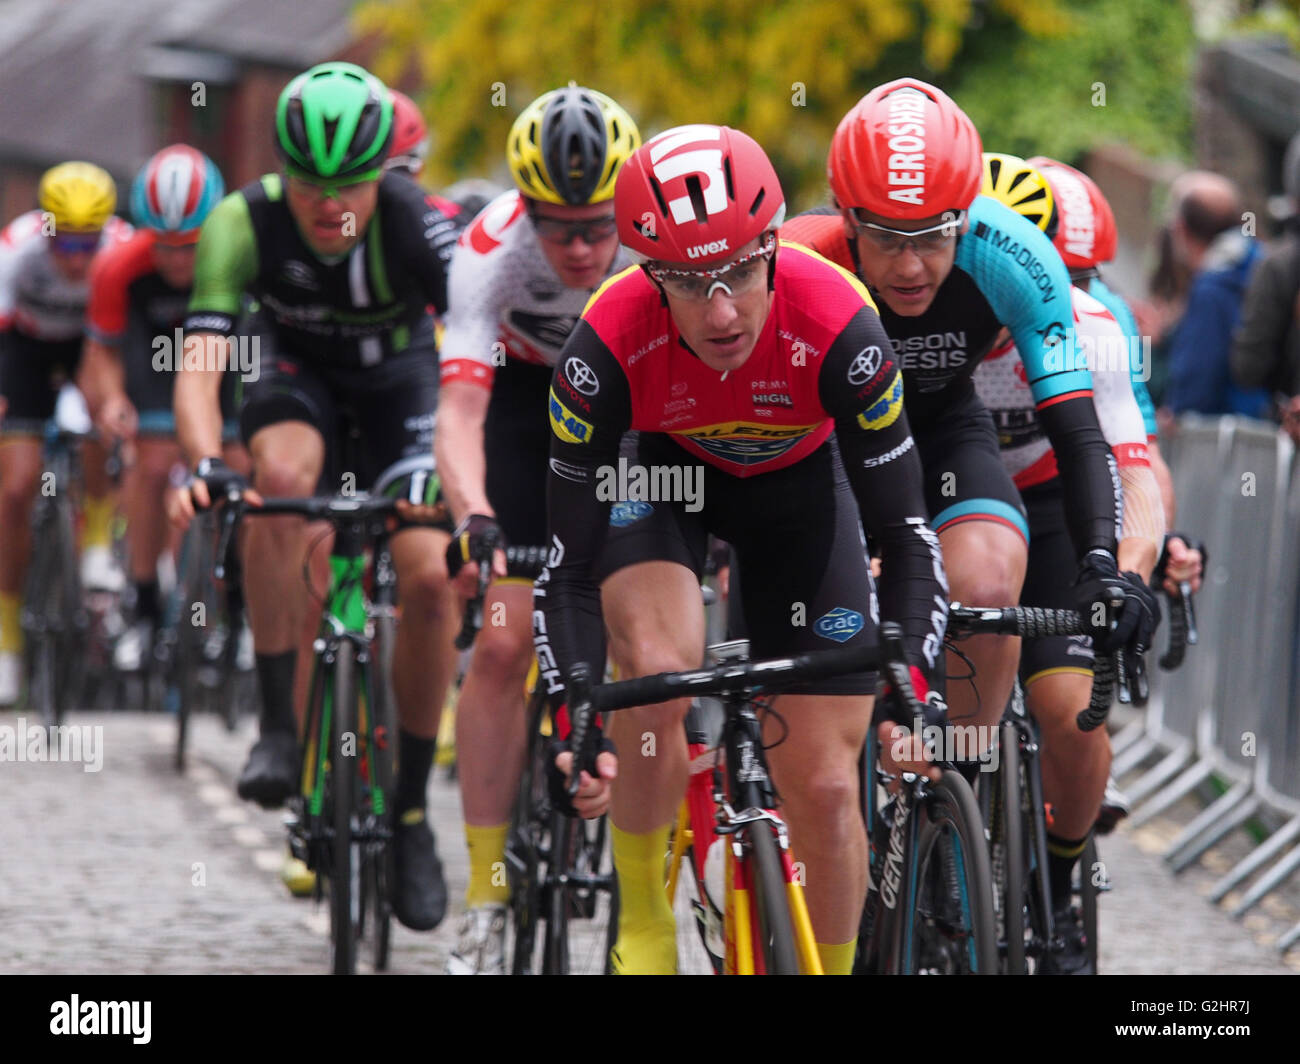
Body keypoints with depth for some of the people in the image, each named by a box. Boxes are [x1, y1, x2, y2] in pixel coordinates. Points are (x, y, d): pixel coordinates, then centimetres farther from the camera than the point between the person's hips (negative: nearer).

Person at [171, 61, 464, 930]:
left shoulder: (419, 224, -32)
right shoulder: (245, 224, -30)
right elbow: (198, 365, -36)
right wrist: (205, 463, -55)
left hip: (399, 377, 0)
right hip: (298, 373, 0)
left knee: (429, 577, -17)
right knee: (283, 475, -35)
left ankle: (411, 809, 0)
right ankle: (279, 724, -24)